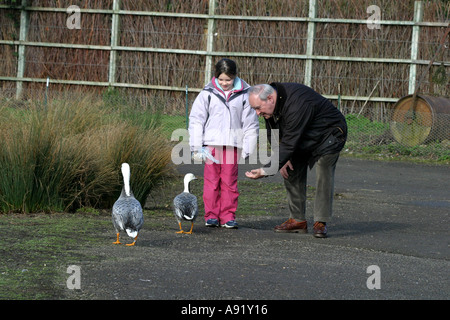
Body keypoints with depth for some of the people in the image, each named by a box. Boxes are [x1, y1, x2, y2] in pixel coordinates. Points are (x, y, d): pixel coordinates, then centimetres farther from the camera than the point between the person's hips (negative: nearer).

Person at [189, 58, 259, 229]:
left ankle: (228, 217, 9)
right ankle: (211, 216, 8)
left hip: (232, 144, 0)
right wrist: (196, 146, 0)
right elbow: (196, 120, 5)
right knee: (211, 181, 1)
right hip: (211, 143, 0)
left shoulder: (243, 95, 4)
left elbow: (251, 124, 10)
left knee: (229, 182, 2)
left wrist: (247, 149, 7)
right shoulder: (207, 94, 3)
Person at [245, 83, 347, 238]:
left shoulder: (296, 104, -39)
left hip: (329, 134, -9)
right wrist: (281, 159, -10)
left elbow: (289, 143, -39)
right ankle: (297, 220, 9)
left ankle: (320, 222, -14)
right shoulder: (270, 105, -11)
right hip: (304, 140, 9)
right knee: (292, 173, 3)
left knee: (324, 176, -18)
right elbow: (273, 134, 4)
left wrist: (267, 170, -40)